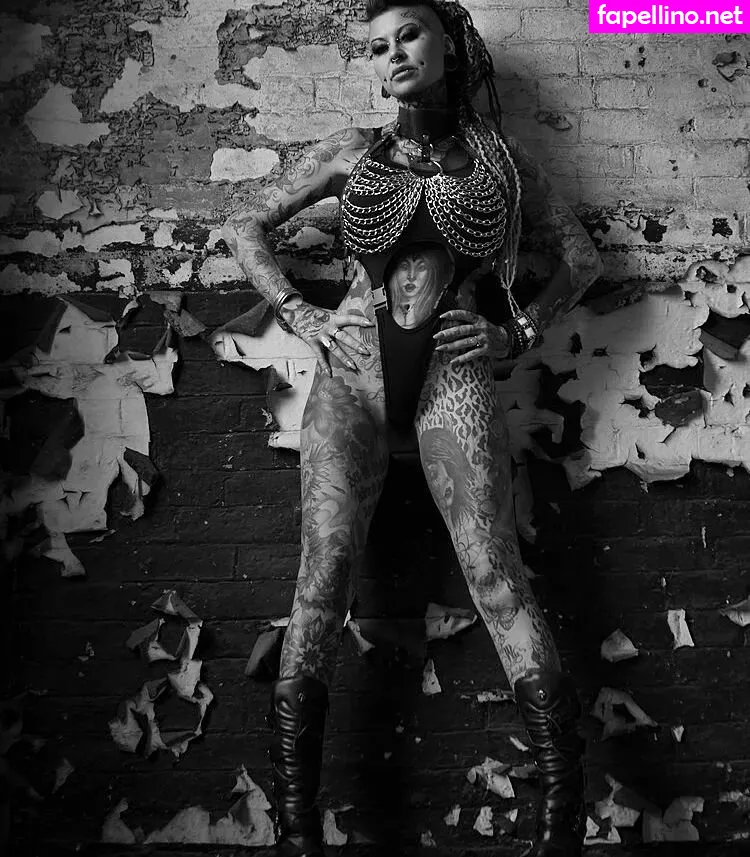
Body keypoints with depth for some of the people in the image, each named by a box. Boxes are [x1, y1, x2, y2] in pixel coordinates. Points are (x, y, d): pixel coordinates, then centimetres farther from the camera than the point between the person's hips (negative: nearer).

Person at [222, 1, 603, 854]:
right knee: (322, 580, -10)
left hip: (453, 377, -1)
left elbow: (582, 257, 18)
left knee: (496, 576, -17)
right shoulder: (353, 150, 12)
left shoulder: (500, 155, 12)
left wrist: (518, 331, 5)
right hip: (353, 373, 1)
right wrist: (298, 314, 5)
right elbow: (244, 226, 17)